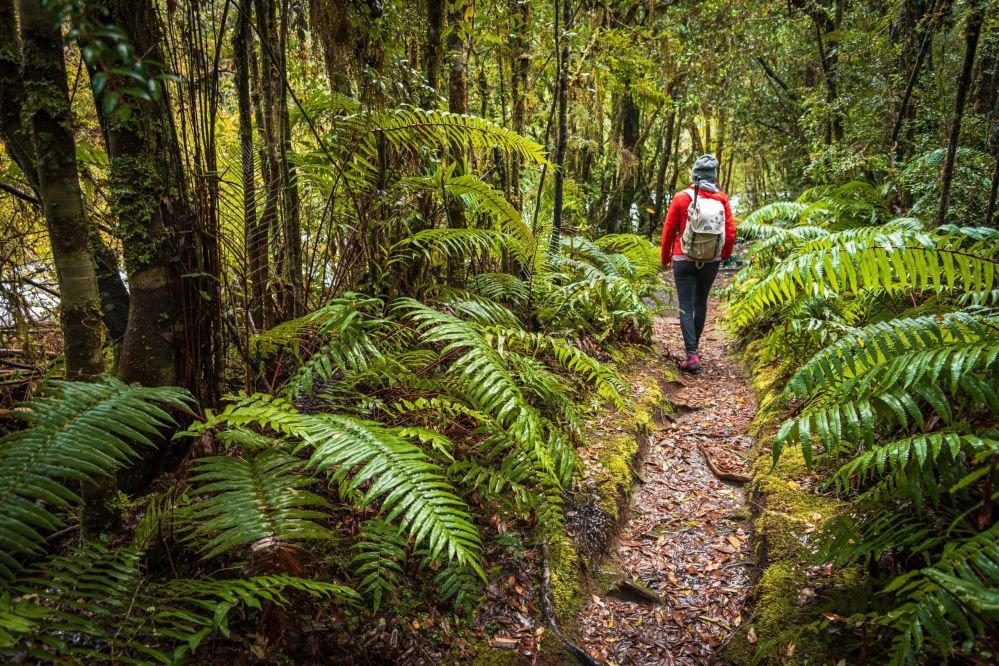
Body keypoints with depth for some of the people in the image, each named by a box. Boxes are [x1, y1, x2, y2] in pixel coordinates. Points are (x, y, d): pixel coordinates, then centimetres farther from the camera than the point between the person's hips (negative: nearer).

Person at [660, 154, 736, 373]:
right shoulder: (722, 199, -3)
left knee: (686, 308, -1)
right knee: (701, 304, 18)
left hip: (684, 261, -2)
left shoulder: (681, 198, -8)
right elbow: (730, 232, 1)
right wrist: (725, 255, 20)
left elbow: (668, 230, -3)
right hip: (711, 262, 3)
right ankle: (694, 346, 31)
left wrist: (665, 257, 11)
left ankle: (692, 355, -11)